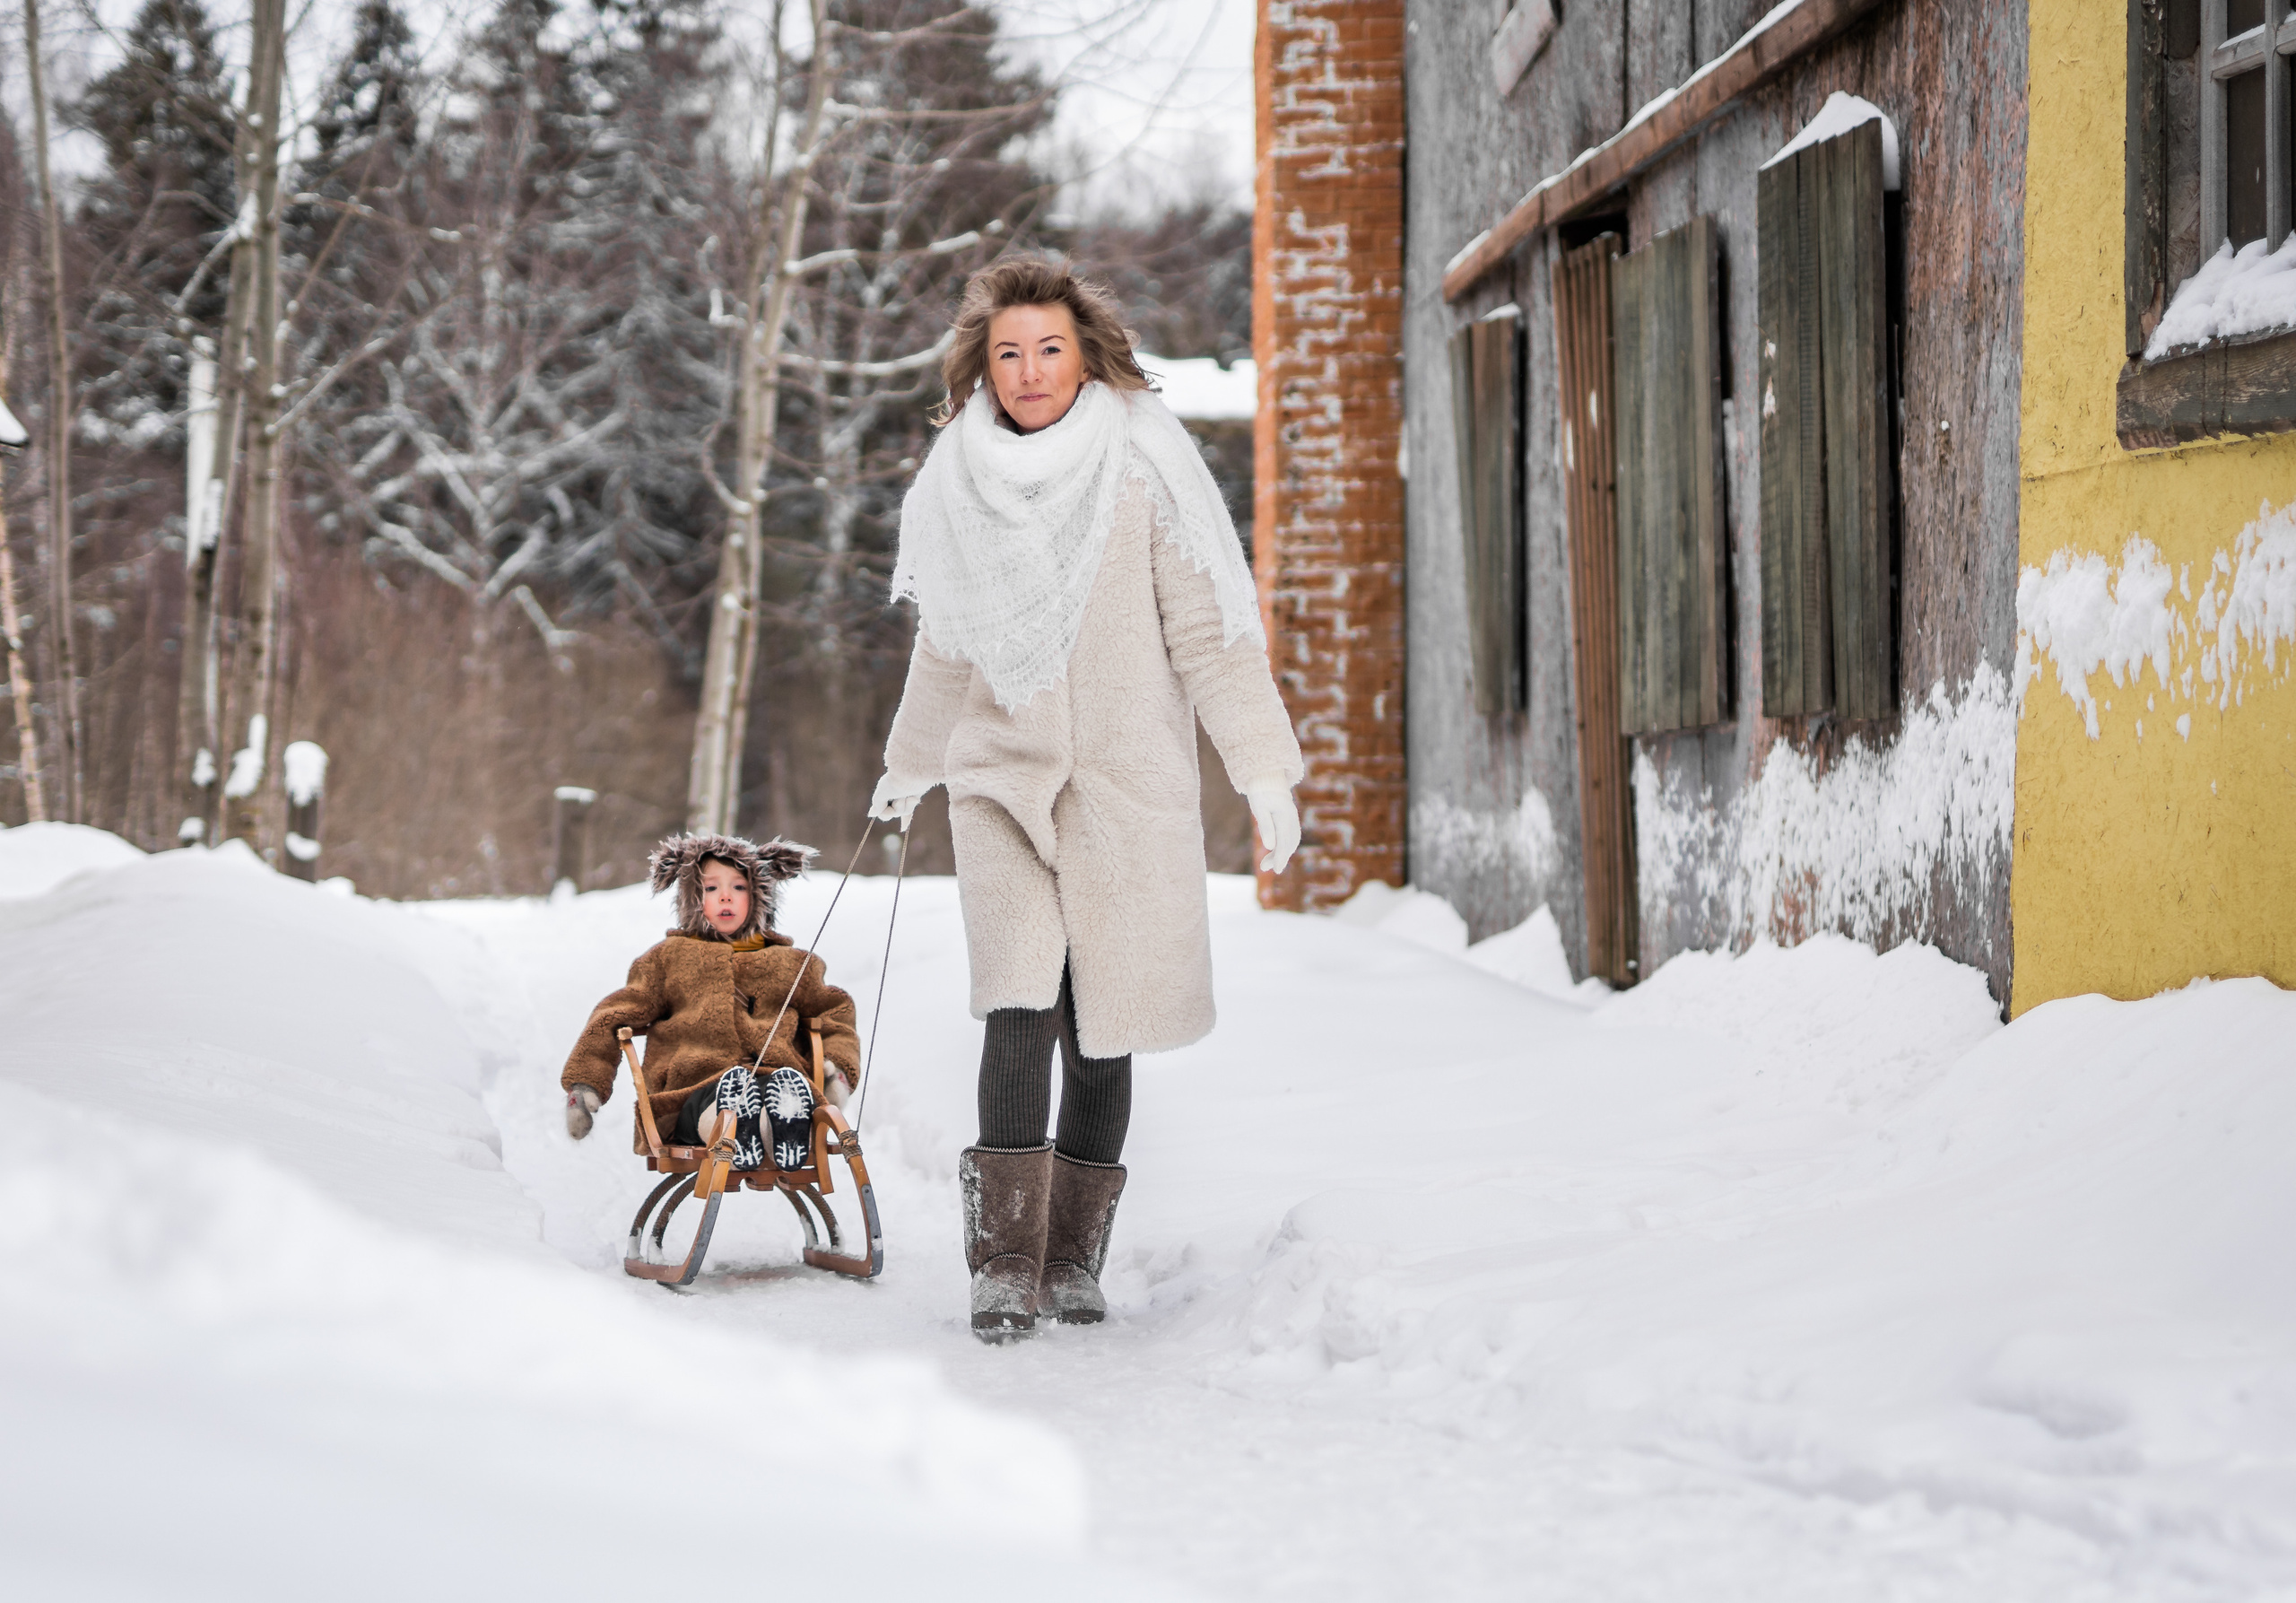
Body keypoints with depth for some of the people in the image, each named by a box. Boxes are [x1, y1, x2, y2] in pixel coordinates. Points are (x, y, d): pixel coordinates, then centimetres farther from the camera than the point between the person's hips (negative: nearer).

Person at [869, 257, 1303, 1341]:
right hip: (1003, 780, 1)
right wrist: (908, 766, 32)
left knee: (1100, 1028, 2)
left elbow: (1208, 631, -4)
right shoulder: (959, 485, 7)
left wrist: (1262, 768, -10)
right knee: (1019, 1007, -15)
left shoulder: (1140, 475, -3)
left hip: (1127, 785, -1)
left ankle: (1074, 1262, 16)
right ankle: (1003, 1264, -16)